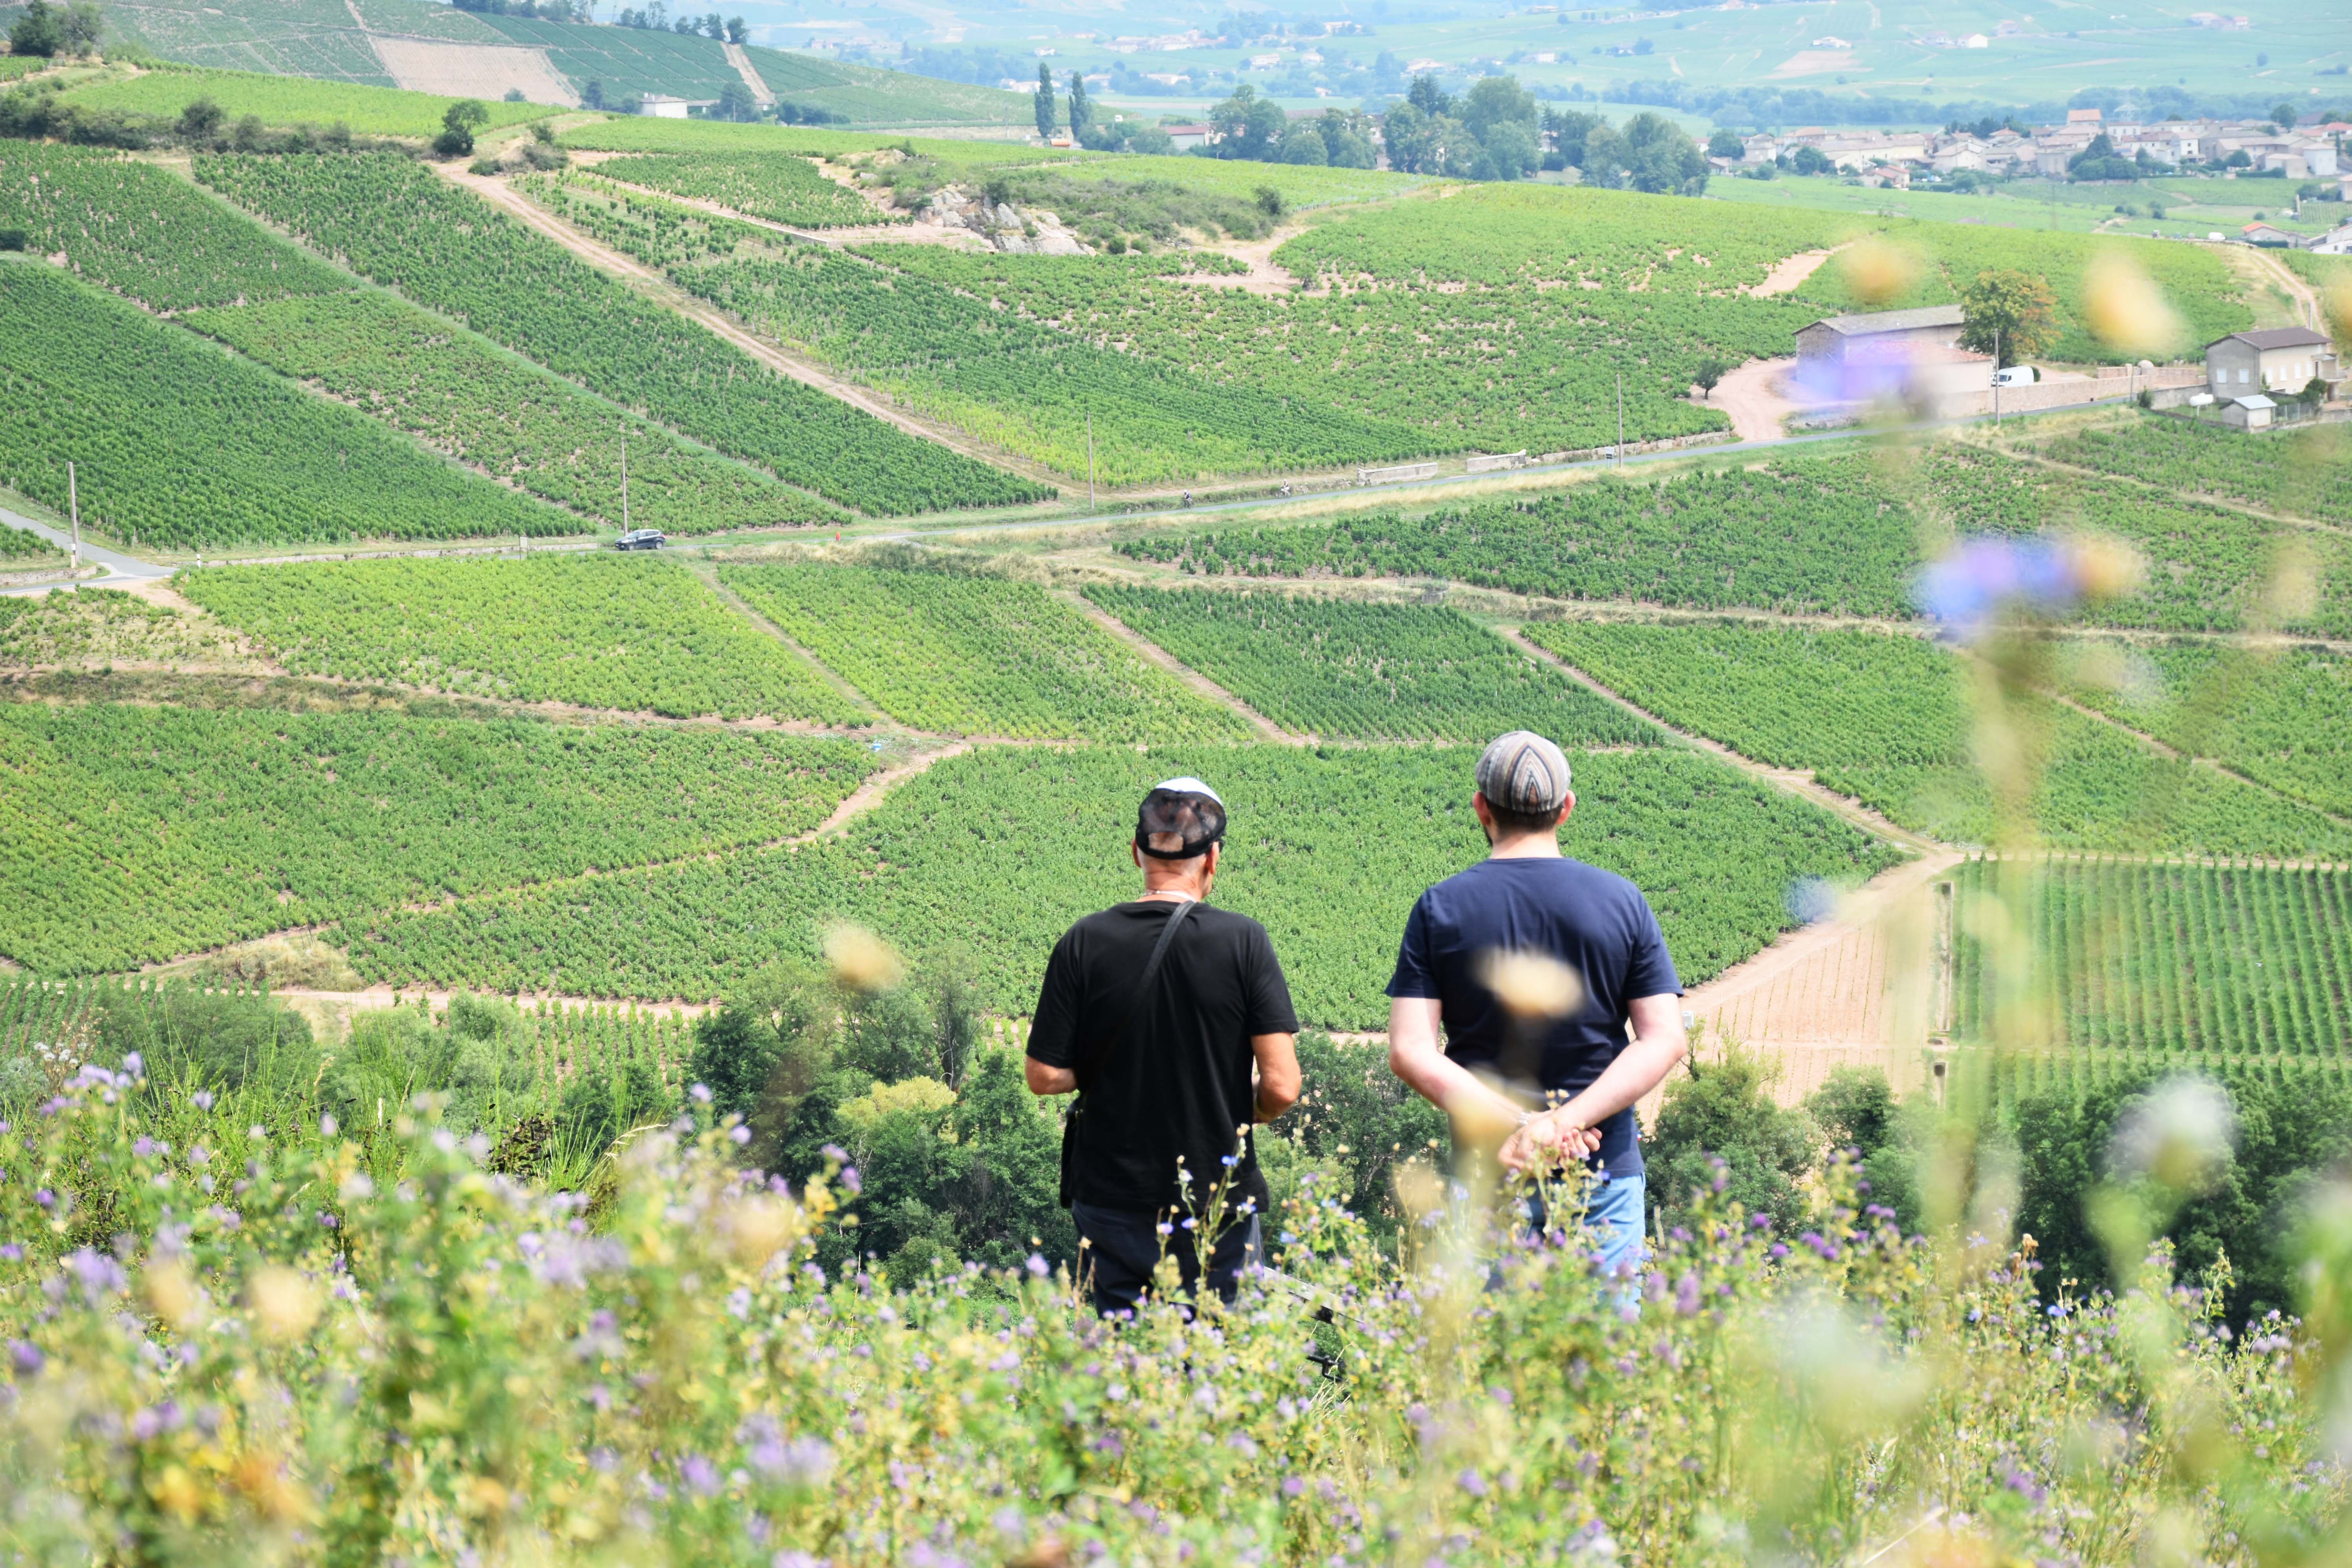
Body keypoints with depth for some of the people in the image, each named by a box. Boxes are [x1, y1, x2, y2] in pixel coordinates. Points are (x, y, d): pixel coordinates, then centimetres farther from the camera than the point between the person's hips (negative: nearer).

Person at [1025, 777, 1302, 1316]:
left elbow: (1045, 1078, -4)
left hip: (1111, 1200, 1)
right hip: (1218, 1205, -1)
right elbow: (1281, 1087, -12)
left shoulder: (1085, 943, -6)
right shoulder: (1243, 941, -9)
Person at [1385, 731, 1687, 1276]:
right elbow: (1665, 1040, -6)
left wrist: (1522, 1123, -14)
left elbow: (1410, 1053, -9)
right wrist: (1568, 1120, -14)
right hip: (1604, 1171, 0)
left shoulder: (1439, 910, 0)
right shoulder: (1621, 901, 1)